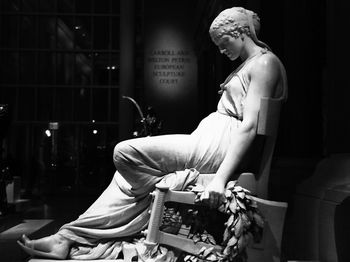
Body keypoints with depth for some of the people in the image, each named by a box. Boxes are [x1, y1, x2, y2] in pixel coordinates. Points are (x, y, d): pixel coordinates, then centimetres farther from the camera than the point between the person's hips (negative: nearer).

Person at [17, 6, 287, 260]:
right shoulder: (248, 64, 25)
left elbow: (249, 127, -20)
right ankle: (70, 238, 6)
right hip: (209, 138, 10)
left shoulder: (265, 63, -8)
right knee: (129, 173, 5)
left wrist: (220, 178, -27)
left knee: (125, 152, -16)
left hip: (219, 145, -10)